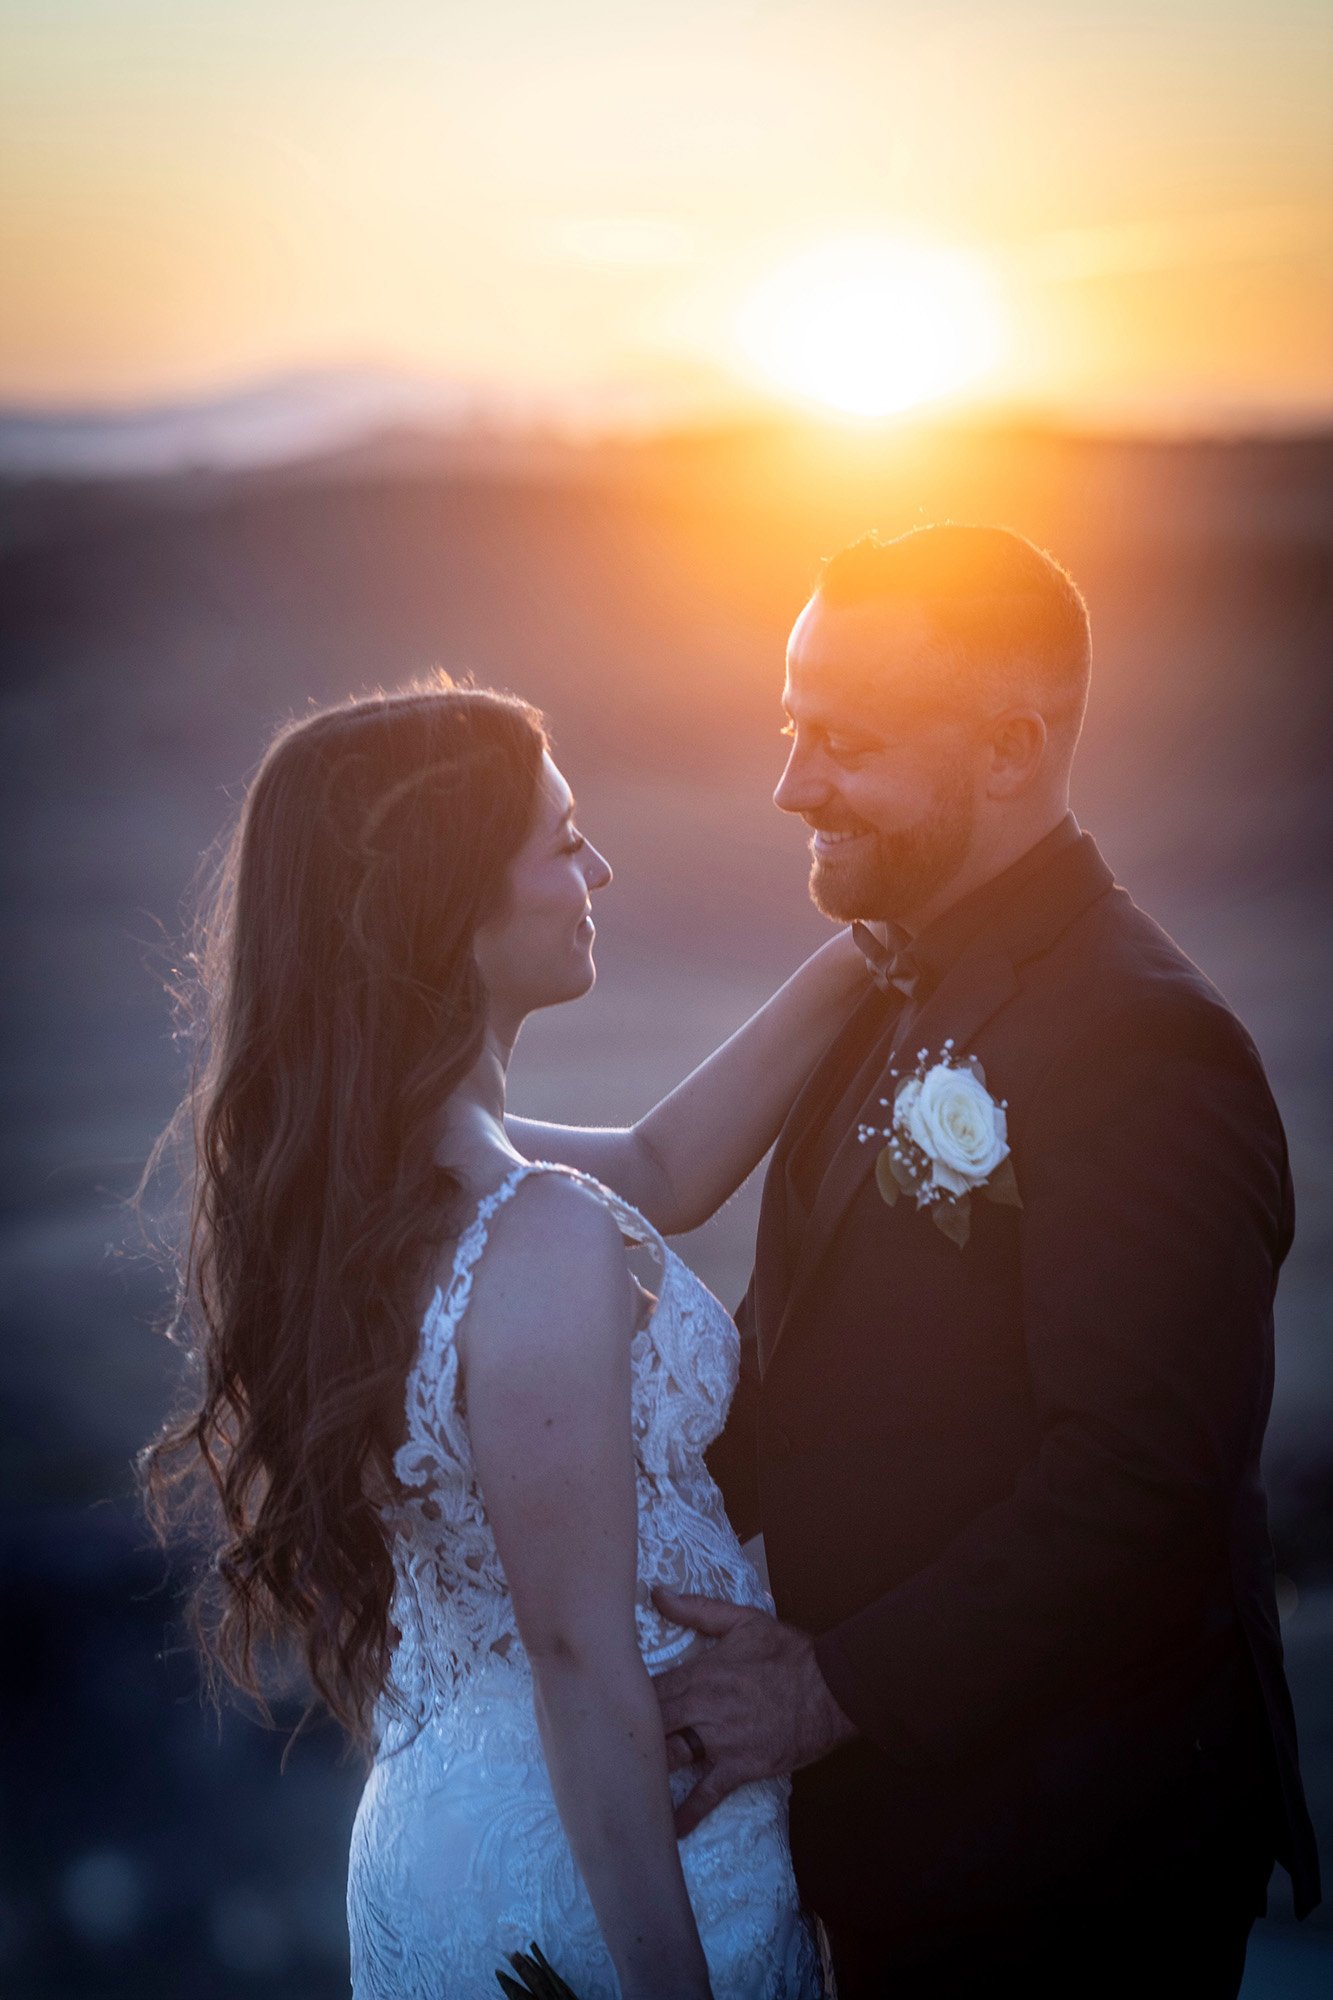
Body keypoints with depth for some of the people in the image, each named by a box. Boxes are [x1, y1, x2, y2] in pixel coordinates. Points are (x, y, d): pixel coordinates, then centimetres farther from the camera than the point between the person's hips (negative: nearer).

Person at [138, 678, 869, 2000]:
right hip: (621, 1867, -8)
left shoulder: (316, 1176, -3)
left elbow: (663, 1170, 8)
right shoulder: (545, 1246, -30)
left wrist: (851, 958, 4)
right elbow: (580, 1660, -26)